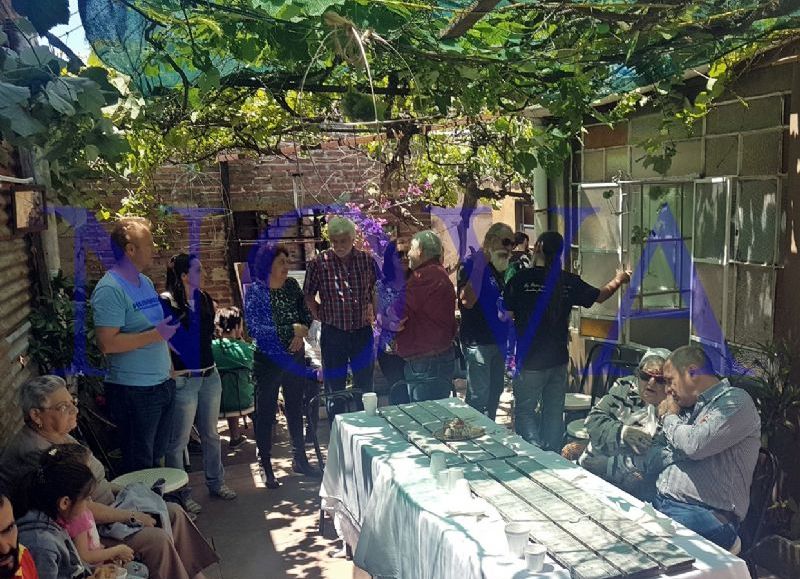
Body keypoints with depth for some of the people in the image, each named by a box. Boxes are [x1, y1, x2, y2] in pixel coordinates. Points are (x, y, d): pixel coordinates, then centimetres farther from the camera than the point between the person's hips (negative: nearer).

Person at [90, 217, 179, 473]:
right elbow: (107, 343, -24)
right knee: (140, 466, 5)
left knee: (157, 457, 19)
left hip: (162, 383, 8)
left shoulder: (146, 282, 11)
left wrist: (171, 326, 9)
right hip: (134, 391, -8)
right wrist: (155, 335, -23)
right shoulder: (110, 289, -16)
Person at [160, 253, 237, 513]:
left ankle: (216, 482, 32)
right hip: (183, 379, -7)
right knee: (179, 440, 3)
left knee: (211, 434, 18)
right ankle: (180, 492, 16)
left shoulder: (204, 299, 8)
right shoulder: (166, 303, -14)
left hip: (209, 375, 7)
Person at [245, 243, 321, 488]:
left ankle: (300, 459, 31)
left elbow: (306, 314, 9)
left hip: (295, 357, 5)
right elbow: (256, 328, -20)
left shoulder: (292, 285, 3)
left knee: (296, 408, 17)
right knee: (266, 413, 4)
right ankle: (266, 467, 16)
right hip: (268, 360, -5)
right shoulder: (255, 292, -12)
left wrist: (302, 331, -12)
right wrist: (292, 330, -19)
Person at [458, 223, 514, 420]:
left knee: (495, 391, 18)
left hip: (498, 340, 9)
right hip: (478, 342, -9)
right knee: (479, 395, -8)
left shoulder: (500, 269, 13)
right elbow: (467, 300, -29)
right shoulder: (471, 265, -13)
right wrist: (480, 264, -30)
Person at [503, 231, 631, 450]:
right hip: (559, 360, 4)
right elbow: (600, 296, 15)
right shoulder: (569, 281, -1)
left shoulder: (521, 278, -13)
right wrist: (618, 280, 34)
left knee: (524, 411, 7)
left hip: (530, 361, -4)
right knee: (554, 413, 15)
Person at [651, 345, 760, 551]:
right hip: (660, 502, 7)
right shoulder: (692, 406, 22)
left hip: (706, 512, -7)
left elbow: (695, 445, -18)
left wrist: (669, 418, -1)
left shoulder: (735, 401, -3)